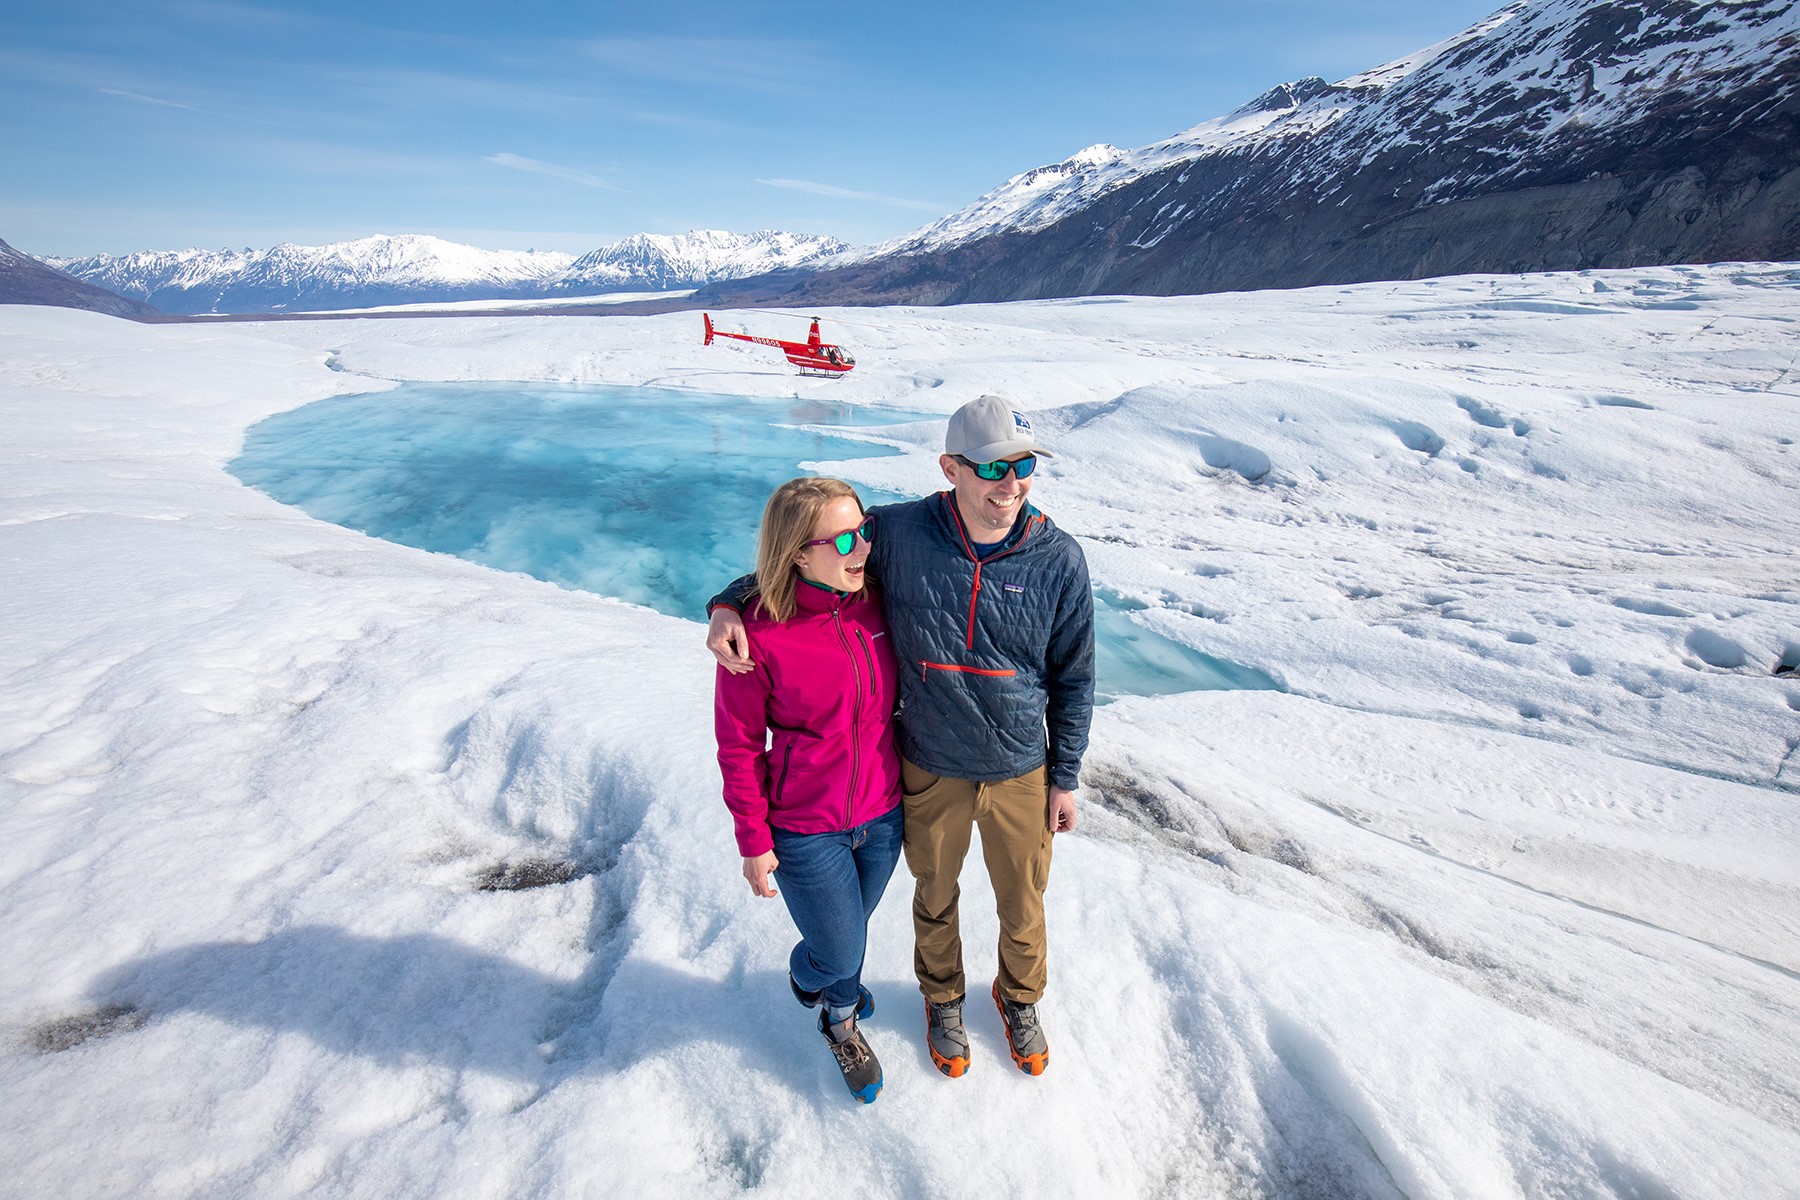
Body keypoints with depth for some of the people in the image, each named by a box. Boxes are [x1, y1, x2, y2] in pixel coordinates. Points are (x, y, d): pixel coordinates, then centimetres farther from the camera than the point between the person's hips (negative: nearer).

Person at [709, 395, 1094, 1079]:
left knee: (1023, 907, 22)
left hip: (1021, 775, 1)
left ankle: (1020, 998, 54)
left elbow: (1073, 678, -2)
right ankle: (943, 1001, 54)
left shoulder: (1059, 560, -14)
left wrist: (1065, 777, 2)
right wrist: (729, 602, -19)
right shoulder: (898, 534, -18)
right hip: (930, 774, 0)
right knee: (935, 900, 23)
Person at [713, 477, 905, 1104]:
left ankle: (842, 1024, 58)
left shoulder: (873, 604, -9)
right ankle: (804, 972, 51)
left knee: (851, 932, 26)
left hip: (881, 816, 5)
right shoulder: (760, 631, -24)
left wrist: (906, 783, 13)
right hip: (806, 832, -4)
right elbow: (738, 745, -13)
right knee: (840, 955, 13)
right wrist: (754, 842, -9)